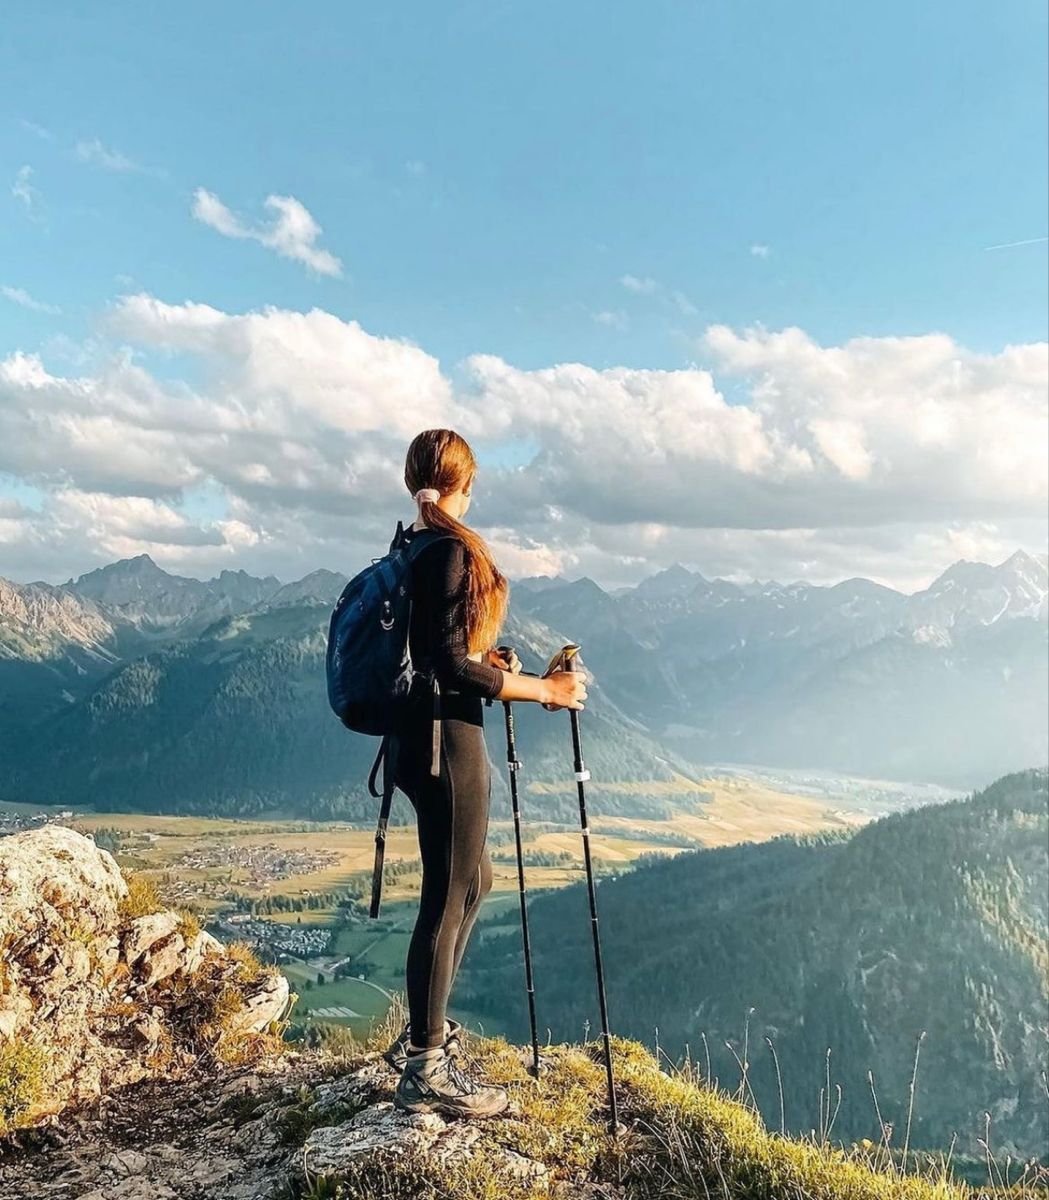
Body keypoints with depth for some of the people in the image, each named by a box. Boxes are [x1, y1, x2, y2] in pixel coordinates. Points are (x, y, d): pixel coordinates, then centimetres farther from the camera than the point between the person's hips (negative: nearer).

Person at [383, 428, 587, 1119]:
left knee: (473, 880, 21)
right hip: (448, 741, -10)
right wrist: (544, 690, -16)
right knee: (448, 897, 1)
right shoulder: (451, 550, -16)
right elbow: (450, 667, -21)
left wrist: (485, 664, 20)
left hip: (424, 737, 10)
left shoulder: (410, 548, 12)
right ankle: (425, 1071, 15)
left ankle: (425, 1031, 34)